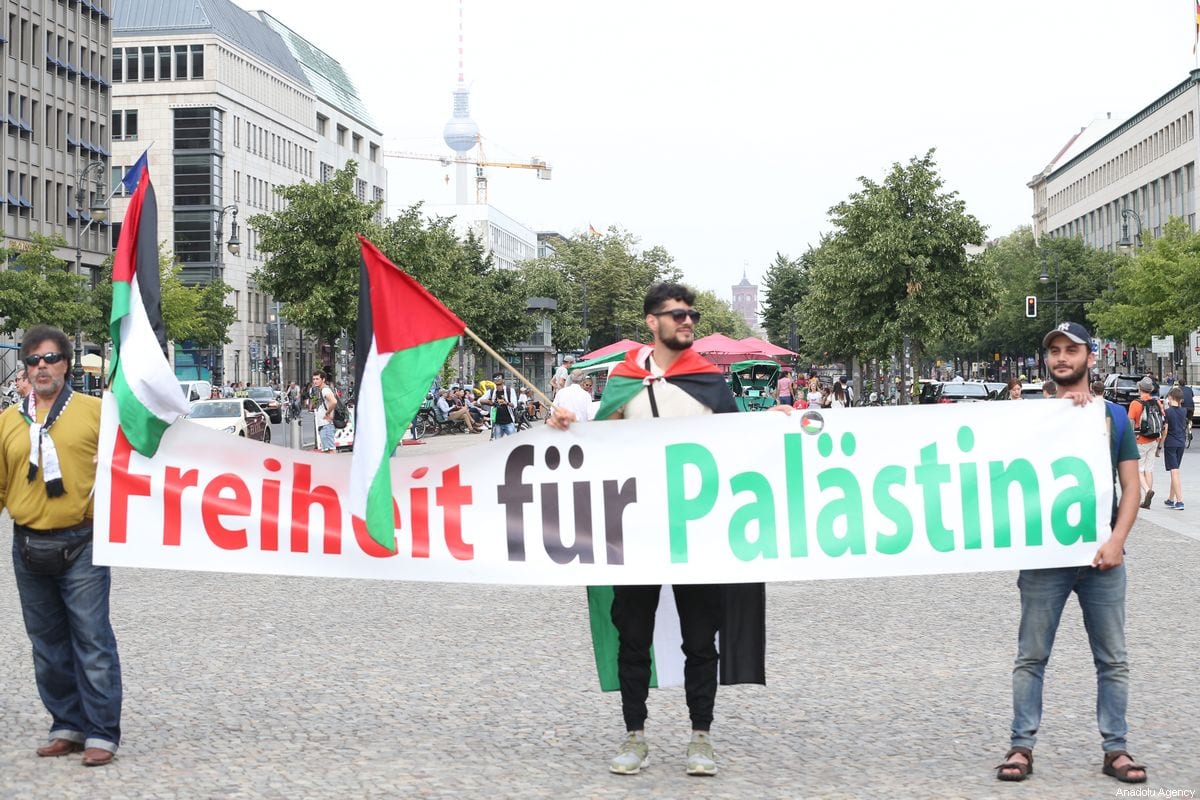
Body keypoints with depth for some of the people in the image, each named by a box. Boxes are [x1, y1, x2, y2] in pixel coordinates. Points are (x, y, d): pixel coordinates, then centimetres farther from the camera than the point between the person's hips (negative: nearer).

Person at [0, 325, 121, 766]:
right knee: (47, 644, 11)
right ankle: (67, 726, 22)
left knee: (92, 640, -5)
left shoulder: (94, 411, 0)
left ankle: (102, 733, 2)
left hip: (81, 543, -4)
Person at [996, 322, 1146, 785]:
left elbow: (1130, 487, 4)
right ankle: (1022, 746, 9)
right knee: (1031, 657, 2)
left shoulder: (1114, 416, 7)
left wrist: (1116, 541, -11)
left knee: (1112, 659, 5)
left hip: (1101, 557, 1)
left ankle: (1115, 749, 14)